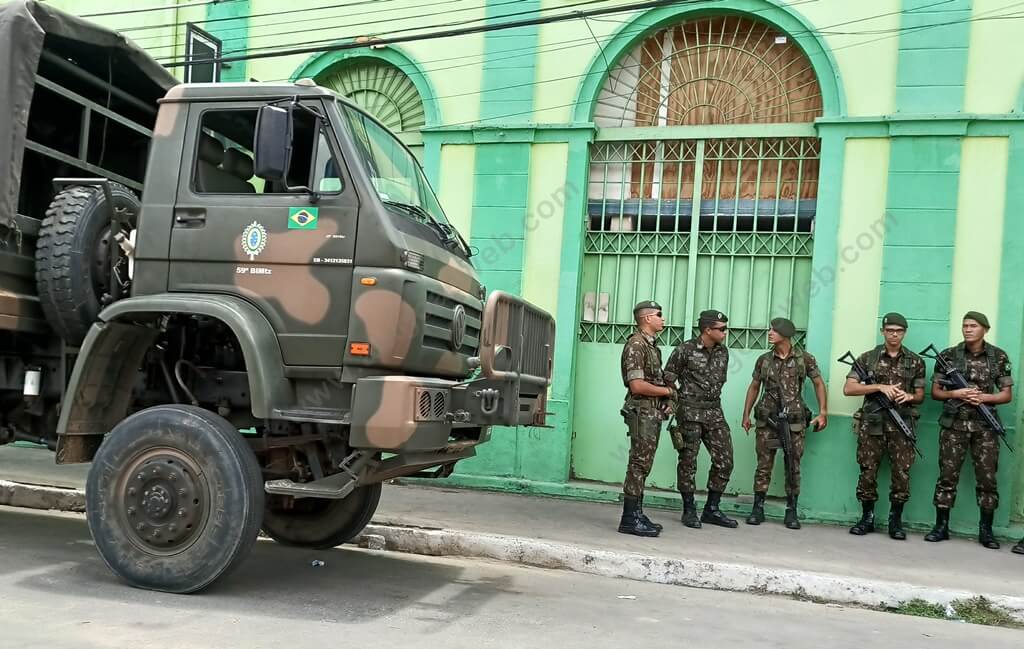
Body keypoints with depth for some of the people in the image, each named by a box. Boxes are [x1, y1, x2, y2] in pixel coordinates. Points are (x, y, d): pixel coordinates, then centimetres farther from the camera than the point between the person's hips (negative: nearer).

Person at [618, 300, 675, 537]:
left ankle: (636, 514, 17)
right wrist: (667, 391, -10)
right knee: (639, 464, -8)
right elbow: (637, 386, -20)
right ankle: (630, 519, -5)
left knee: (643, 465, 12)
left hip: (653, 413, 10)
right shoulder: (636, 345, -13)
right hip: (642, 412, -10)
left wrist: (666, 400, 5)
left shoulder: (652, 345, 17)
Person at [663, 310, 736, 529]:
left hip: (714, 412, 6)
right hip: (690, 412, -6)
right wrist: (677, 399, 0)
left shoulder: (723, 352, 9)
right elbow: (669, 377, -2)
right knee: (688, 461, 0)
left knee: (724, 460, 2)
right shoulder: (685, 350, -9)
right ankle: (689, 511, 11)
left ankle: (711, 509, 13)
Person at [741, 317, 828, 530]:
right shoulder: (764, 359, 5)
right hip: (767, 419, 1)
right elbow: (754, 387, 13)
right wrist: (746, 414, 10)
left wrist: (823, 413, -1)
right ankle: (758, 508, 10)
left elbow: (819, 384, 6)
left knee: (793, 467, 4)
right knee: (764, 465, 3)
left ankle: (791, 512, 13)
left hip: (794, 421, -1)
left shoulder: (804, 358, -1)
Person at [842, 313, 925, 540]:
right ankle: (867, 518, 15)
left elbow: (920, 395, 13)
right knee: (868, 472, 3)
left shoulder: (915, 362, 9)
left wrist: (910, 396, -11)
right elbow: (848, 389, -3)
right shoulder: (867, 358, 5)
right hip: (871, 424, 0)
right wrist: (879, 387, -13)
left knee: (901, 474, -2)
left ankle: (895, 520, 12)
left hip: (901, 425, 1)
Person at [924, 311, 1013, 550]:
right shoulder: (949, 355, 2)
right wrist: (956, 394, -12)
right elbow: (935, 392, 6)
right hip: (954, 424, 0)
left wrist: (983, 397, -13)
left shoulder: (999, 357, 3)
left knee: (987, 478, 2)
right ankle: (941, 526, 8)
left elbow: (1007, 394, 5)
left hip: (985, 426, 0)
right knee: (948, 476, 0)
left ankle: (986, 530, 13)